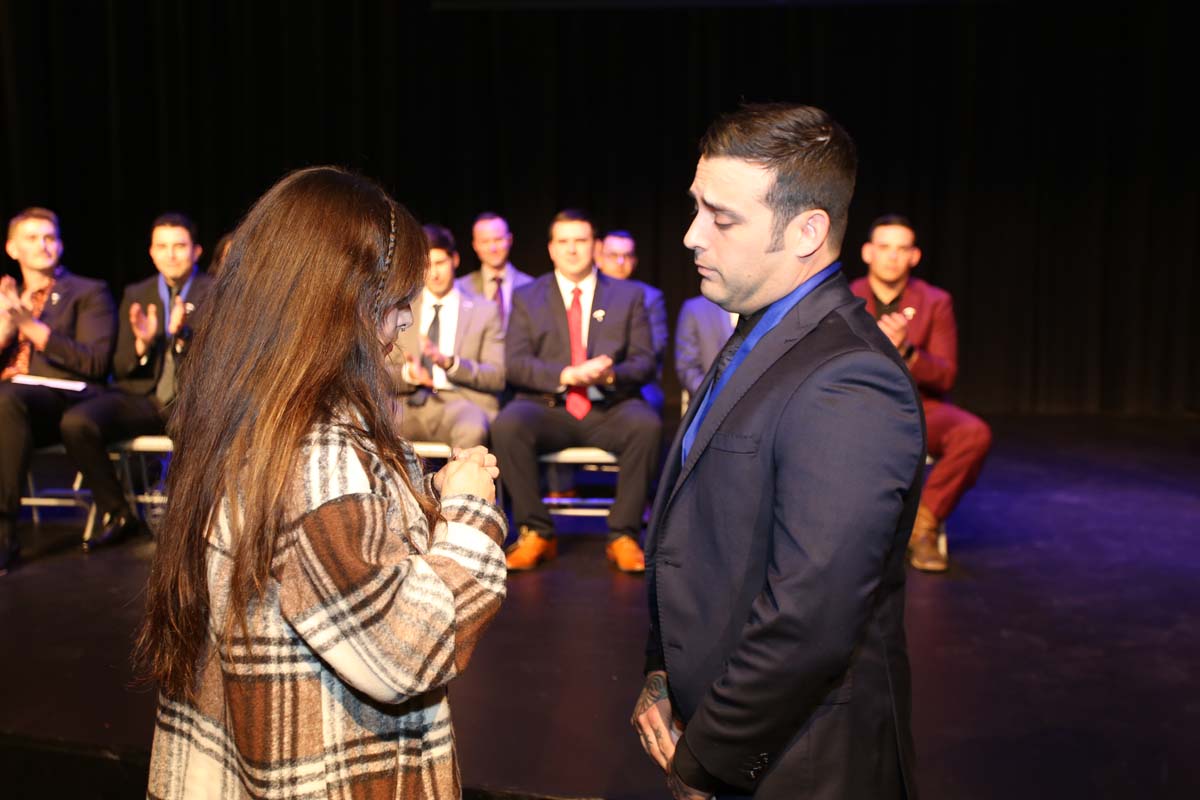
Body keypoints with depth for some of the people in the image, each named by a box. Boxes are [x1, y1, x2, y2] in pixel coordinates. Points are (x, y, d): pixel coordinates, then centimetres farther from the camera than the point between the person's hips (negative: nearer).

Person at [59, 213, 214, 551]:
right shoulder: (136, 294, 16)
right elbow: (120, 369, 12)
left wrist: (183, 335, -23)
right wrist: (141, 344, -10)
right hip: (141, 397, 4)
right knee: (75, 422, -24)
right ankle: (117, 515, -4)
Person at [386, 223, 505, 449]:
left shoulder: (485, 311, 15)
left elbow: (497, 377, 4)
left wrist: (450, 363, -13)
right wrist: (407, 374, -10)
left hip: (460, 403, -1)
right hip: (410, 405, 2)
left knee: (472, 428, -39)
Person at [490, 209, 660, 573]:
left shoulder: (628, 296, 14)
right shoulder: (526, 297, 13)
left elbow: (645, 362, 7)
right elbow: (515, 364, 2)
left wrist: (611, 374, -17)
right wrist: (567, 375, -16)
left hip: (609, 409, 0)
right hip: (548, 407, 0)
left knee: (646, 425, -34)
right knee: (506, 425, -32)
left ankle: (624, 535, -19)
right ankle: (536, 532, -17)